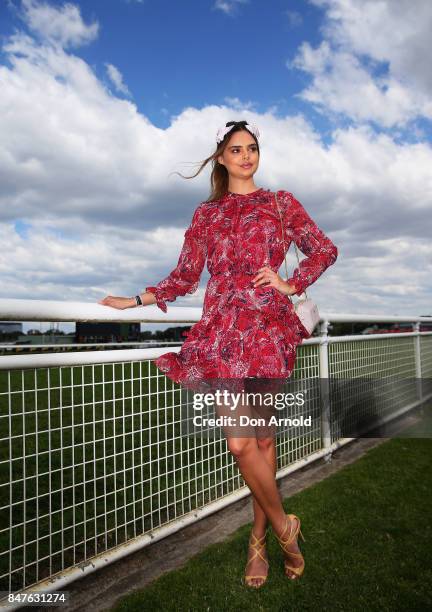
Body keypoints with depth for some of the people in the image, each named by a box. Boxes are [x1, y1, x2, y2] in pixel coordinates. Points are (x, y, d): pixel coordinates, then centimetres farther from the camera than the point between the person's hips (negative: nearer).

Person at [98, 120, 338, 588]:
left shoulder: (281, 203, 14)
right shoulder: (206, 214, 17)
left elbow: (325, 249, 15)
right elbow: (185, 277, 16)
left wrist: (291, 285, 2)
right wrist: (136, 300, 9)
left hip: (268, 327, 0)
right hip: (221, 331, 1)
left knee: (261, 435, 2)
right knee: (240, 441, -7)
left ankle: (260, 537, 23)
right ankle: (283, 526, 17)